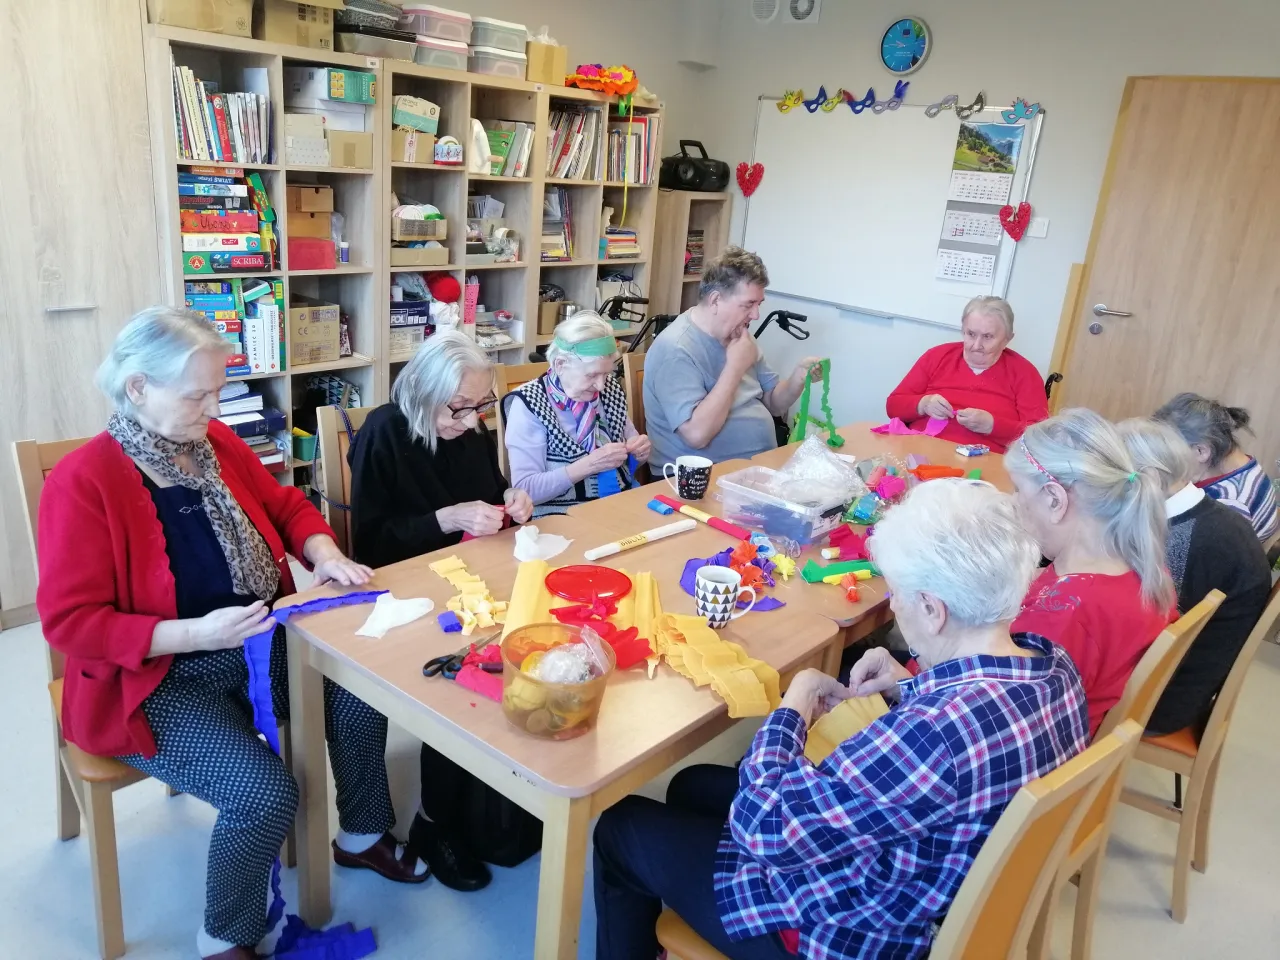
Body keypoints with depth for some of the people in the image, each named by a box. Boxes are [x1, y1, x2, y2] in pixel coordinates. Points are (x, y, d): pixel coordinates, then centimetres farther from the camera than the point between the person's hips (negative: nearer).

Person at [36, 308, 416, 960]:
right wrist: (195, 634, -29)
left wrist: (326, 556, -8)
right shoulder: (82, 482, -19)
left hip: (258, 647, 6)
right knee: (265, 793, -23)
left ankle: (363, 837, 22)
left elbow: (286, 505, 12)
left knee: (362, 691, -8)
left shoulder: (216, 442, -1)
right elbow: (68, 622, -19)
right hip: (156, 678, -6)